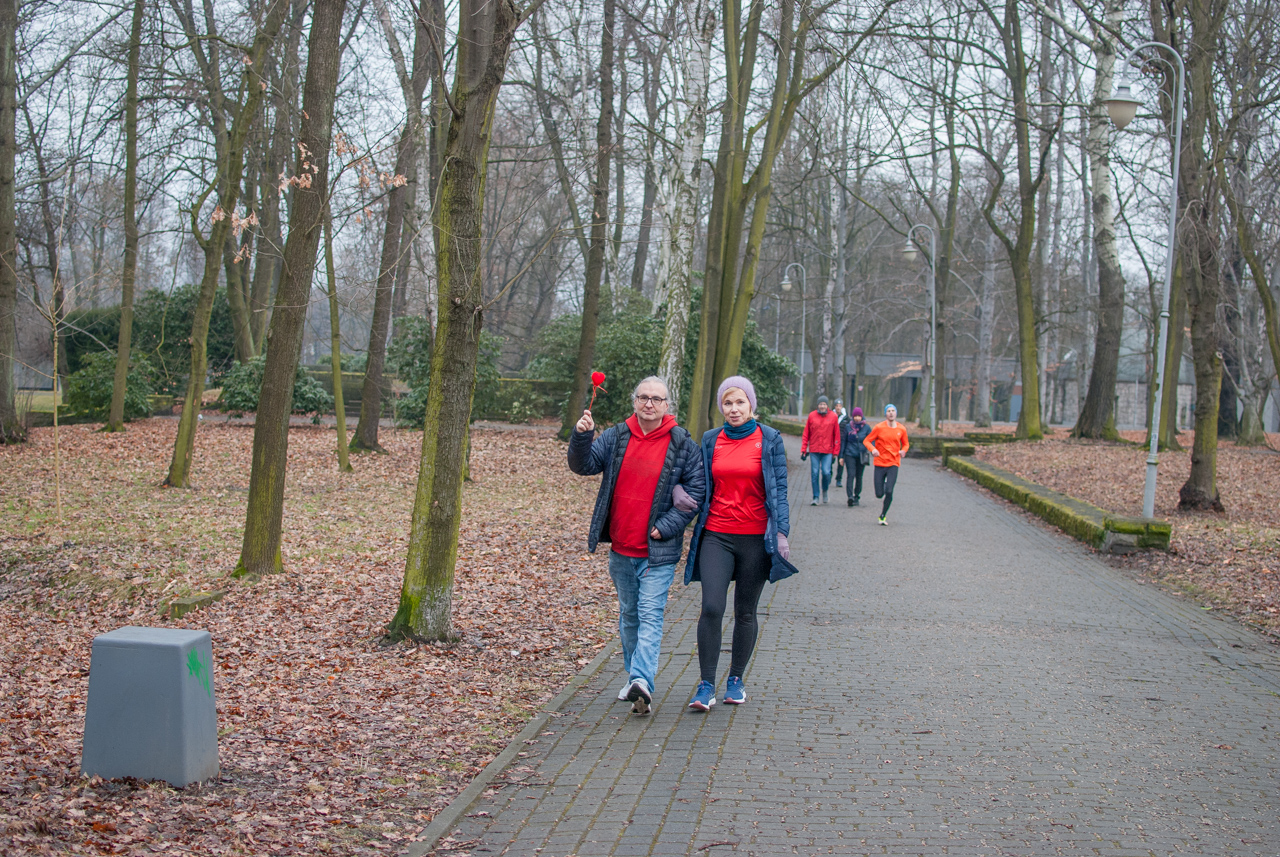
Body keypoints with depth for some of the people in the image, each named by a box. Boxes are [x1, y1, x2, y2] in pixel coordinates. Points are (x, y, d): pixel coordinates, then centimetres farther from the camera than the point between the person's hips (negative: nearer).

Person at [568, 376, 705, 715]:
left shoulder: (683, 445, -4)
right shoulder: (616, 437, 5)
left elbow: (696, 490, -4)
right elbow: (584, 465, -2)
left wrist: (666, 526, -12)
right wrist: (581, 437, -23)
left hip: (658, 550, -4)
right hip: (621, 548, 5)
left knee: (650, 615, -12)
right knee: (629, 615, 15)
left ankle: (642, 682, -22)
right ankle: (636, 677, 27)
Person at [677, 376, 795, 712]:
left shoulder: (769, 440, 1)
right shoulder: (710, 440, 8)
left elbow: (779, 489, 1)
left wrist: (781, 532, -6)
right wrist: (679, 490, -5)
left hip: (755, 538, -1)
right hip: (716, 535, 1)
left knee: (745, 612, 7)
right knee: (711, 608, -10)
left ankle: (736, 680, 23)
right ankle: (706, 686, -2)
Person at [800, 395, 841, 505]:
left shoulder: (833, 417, 3)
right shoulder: (812, 416, 4)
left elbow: (836, 435, 6)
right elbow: (806, 434, 7)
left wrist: (836, 451, 3)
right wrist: (803, 449, 2)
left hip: (827, 451, -1)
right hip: (814, 450, 1)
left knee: (826, 472, -9)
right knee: (815, 473, 0)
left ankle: (825, 491, 20)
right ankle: (816, 497, 8)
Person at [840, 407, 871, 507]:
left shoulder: (866, 427, 1)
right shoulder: (848, 426, 2)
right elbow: (843, 441, 9)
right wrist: (841, 456, 7)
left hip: (862, 456, 1)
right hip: (850, 455, -1)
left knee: (859, 477, 8)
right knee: (851, 475, -14)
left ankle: (856, 496, 19)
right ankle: (850, 497, -22)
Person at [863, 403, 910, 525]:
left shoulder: (901, 429, 2)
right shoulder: (879, 428, -5)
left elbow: (906, 444, 17)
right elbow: (866, 441, -1)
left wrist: (903, 450, -6)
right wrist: (873, 449, -21)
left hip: (893, 464, 1)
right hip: (880, 463, -1)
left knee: (889, 492, -15)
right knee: (879, 494, -3)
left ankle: (882, 516, 4)